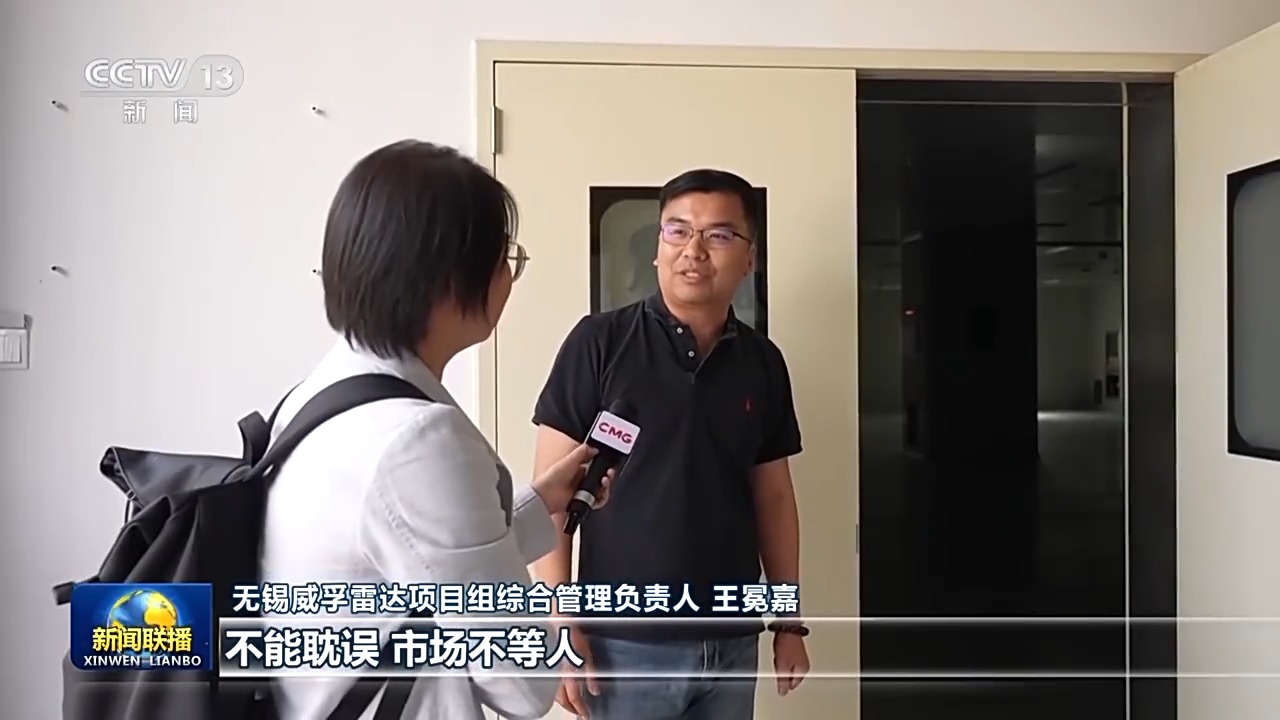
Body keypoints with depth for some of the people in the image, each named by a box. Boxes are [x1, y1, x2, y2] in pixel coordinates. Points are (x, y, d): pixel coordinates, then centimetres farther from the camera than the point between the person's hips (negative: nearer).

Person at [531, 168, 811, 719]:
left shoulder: (763, 363, 3)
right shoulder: (600, 342, -9)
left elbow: (773, 497, 10)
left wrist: (790, 621, 11)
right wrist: (561, 622, -12)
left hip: (732, 643, 4)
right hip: (627, 642, -4)